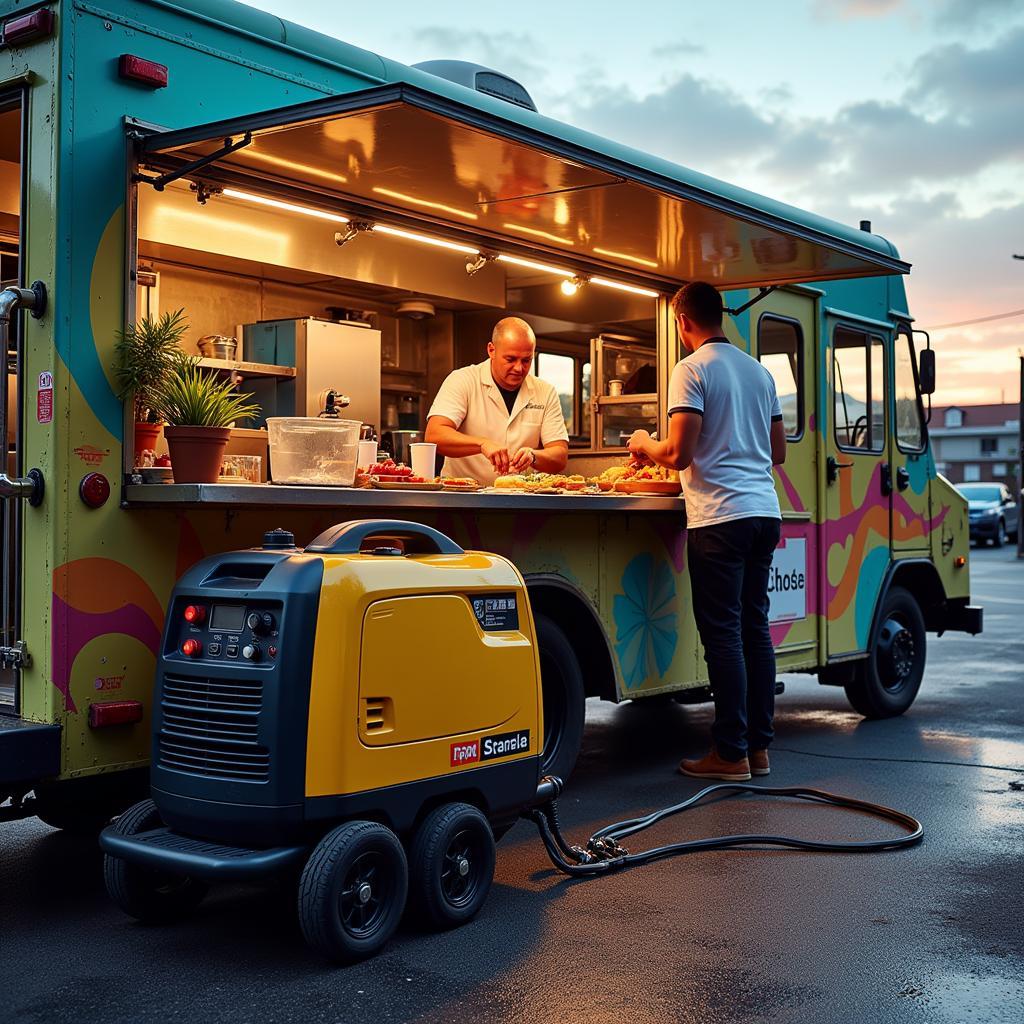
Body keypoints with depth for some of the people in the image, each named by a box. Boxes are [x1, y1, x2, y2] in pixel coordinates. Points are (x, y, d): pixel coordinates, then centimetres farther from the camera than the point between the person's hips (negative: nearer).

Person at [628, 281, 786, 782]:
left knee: (723, 633, -3)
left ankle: (731, 754, 0)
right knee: (755, 627, 12)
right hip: (764, 511, 7)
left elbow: (679, 453, -13)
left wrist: (646, 445, 7)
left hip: (719, 516, -7)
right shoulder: (759, 370, 16)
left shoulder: (692, 369, -6)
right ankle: (759, 746, 16)